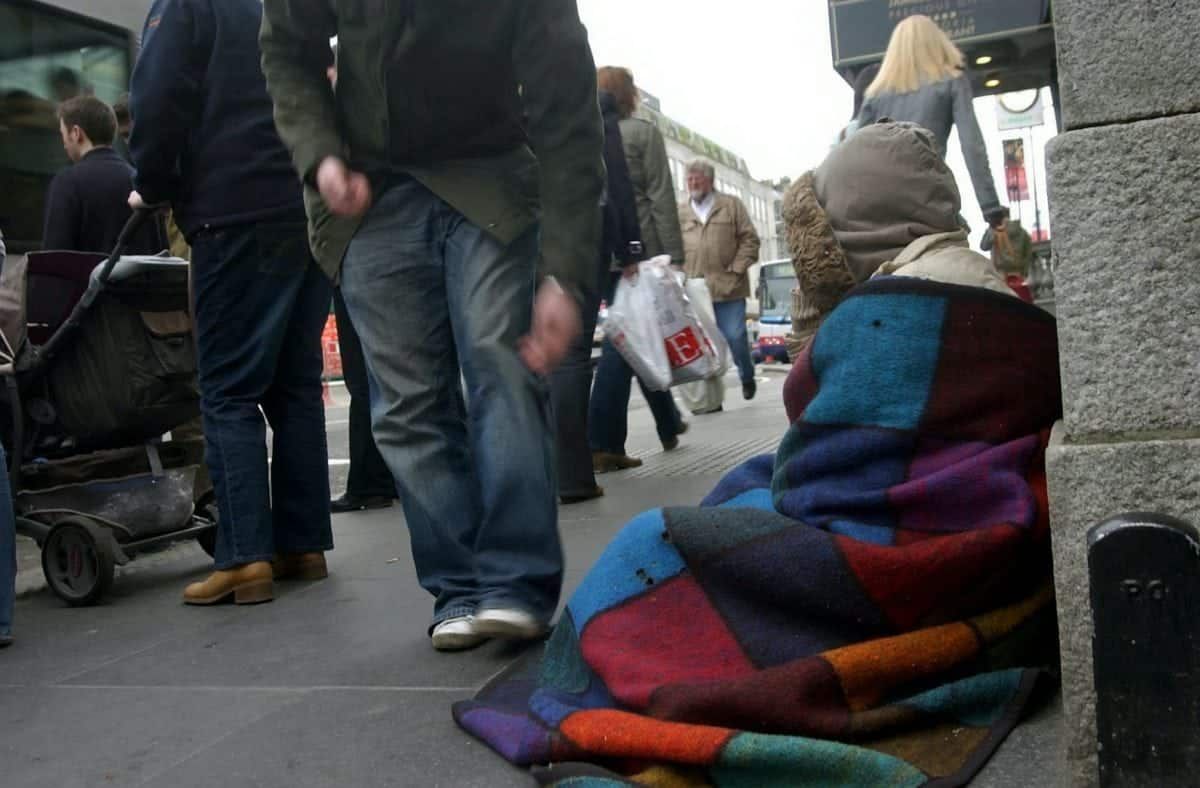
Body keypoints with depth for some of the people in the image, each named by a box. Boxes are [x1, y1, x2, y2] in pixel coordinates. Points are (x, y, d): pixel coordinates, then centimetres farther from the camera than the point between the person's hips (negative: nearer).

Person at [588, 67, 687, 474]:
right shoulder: (643, 132, -1)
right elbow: (661, 198, -7)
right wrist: (674, 256, -6)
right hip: (637, 248, -5)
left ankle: (669, 424, 18)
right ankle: (603, 443, 0)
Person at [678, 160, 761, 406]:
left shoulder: (732, 205, 8)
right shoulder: (681, 213, 14)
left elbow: (749, 239, 3)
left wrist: (736, 270, -7)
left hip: (728, 287, -2)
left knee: (735, 337, -5)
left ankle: (747, 377, 24)